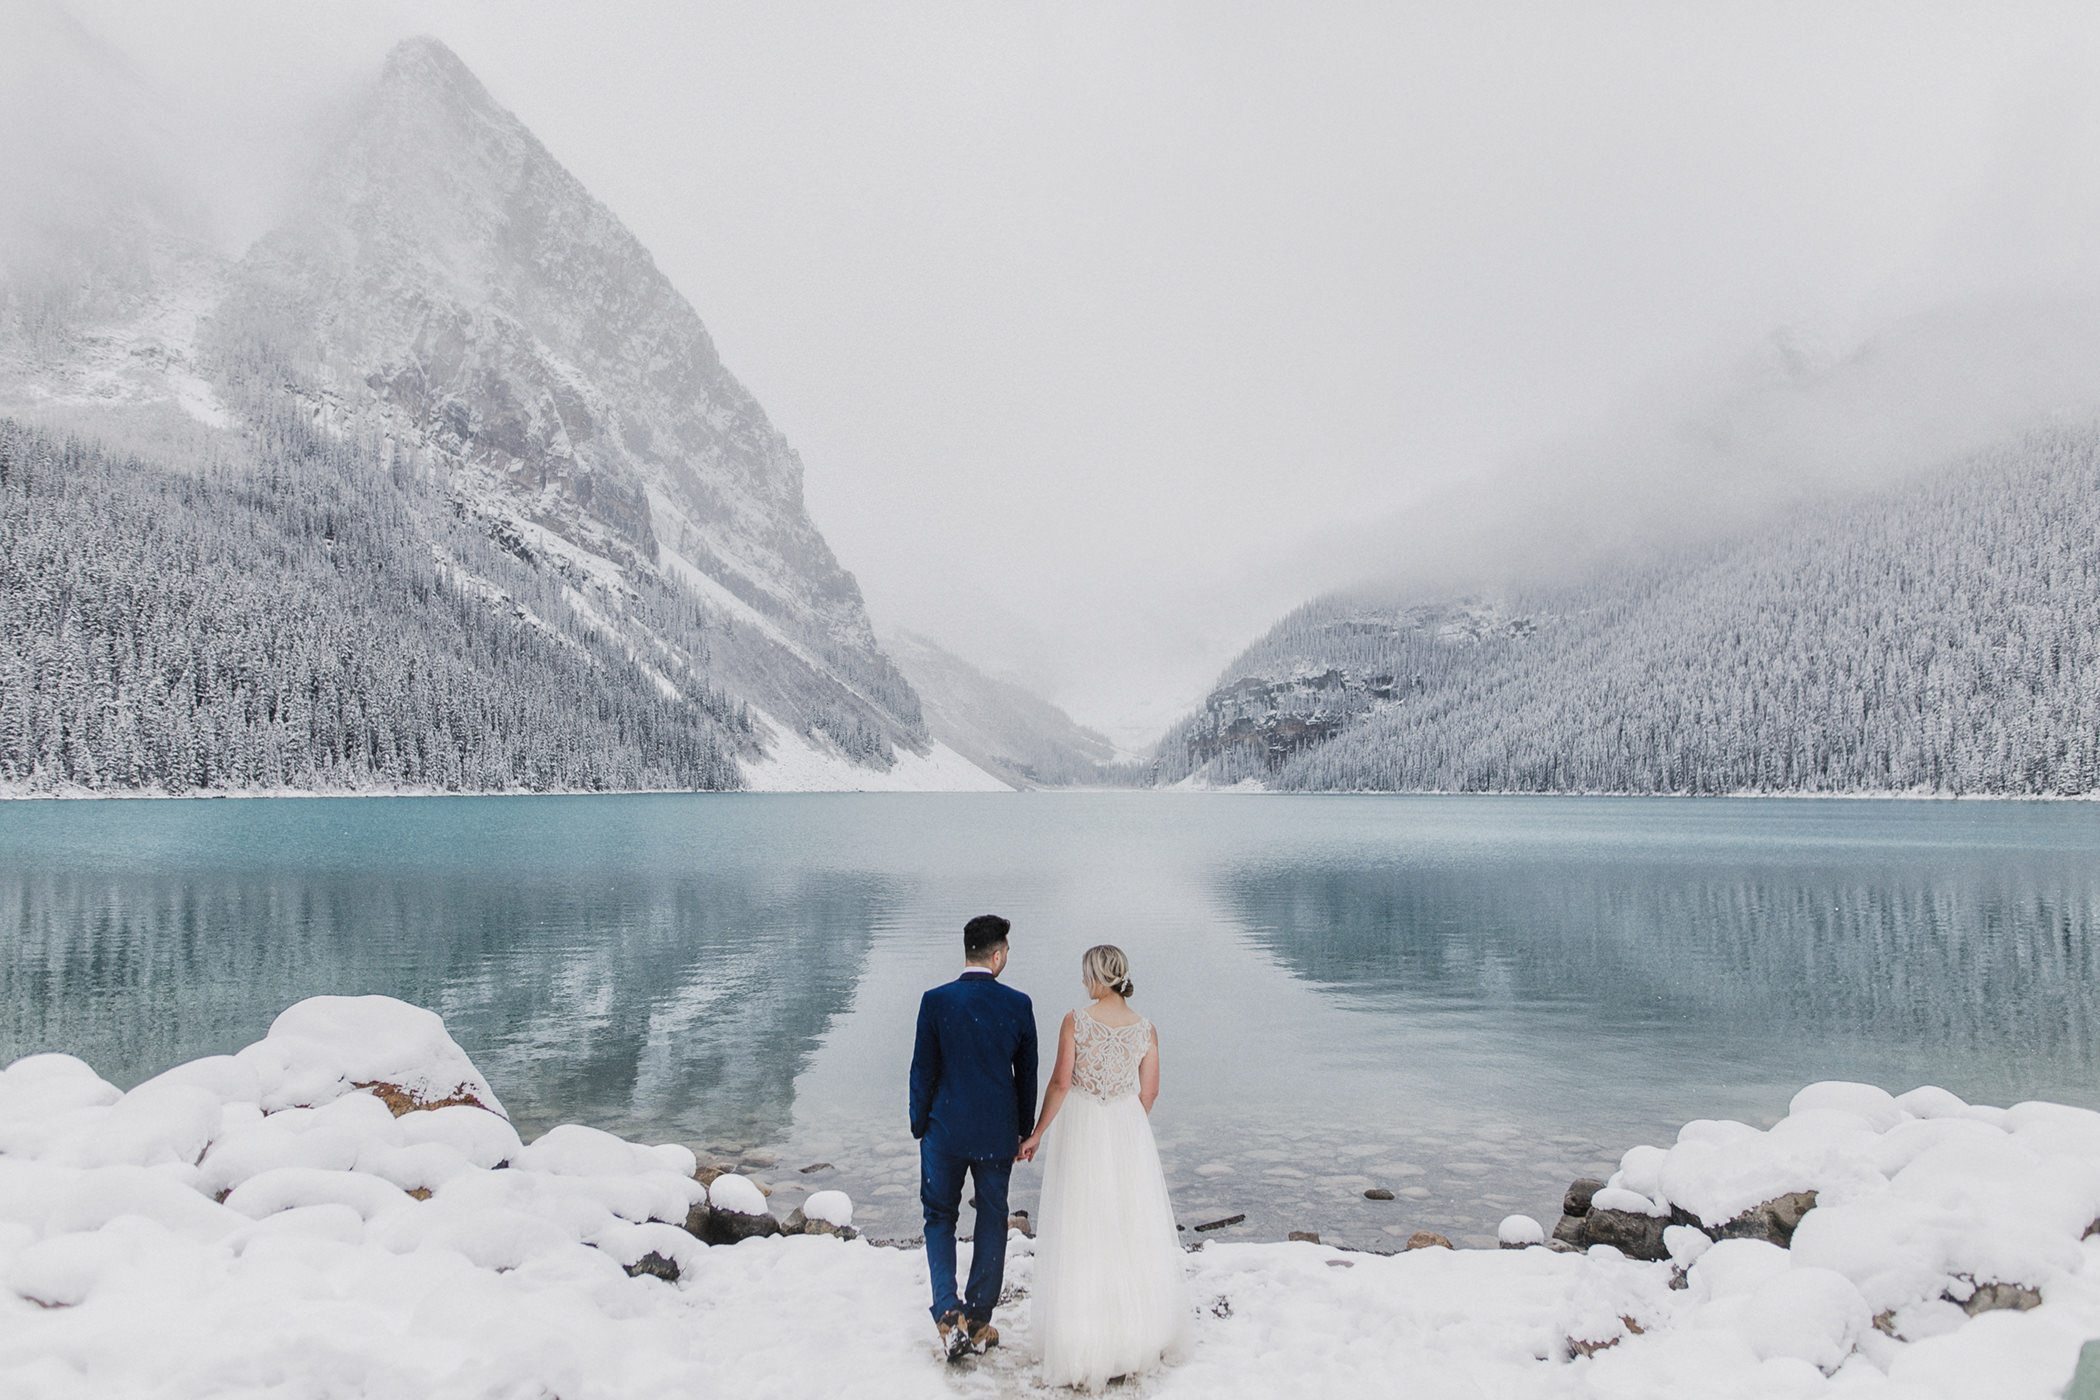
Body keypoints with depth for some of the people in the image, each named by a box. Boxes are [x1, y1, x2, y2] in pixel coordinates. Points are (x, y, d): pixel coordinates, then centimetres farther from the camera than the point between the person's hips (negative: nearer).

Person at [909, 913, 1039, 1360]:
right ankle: (979, 1322, 22)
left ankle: (949, 1313, 0)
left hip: (945, 1130, -1)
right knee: (991, 1222, 14)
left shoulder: (935, 1001, -11)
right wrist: (1024, 1131, 13)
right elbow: (1027, 1074, 0)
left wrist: (919, 1127, 7)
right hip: (998, 1133, 1)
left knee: (939, 1219, 15)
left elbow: (922, 1071, -6)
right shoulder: (1018, 1004, -8)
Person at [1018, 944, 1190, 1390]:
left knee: (1083, 1235, 6)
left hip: (1080, 1128, -3)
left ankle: (1088, 1344, 13)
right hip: (1128, 1130, 3)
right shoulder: (1145, 1028, -2)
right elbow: (1149, 1091, 3)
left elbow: (1060, 1083, -12)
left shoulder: (1076, 1021, -12)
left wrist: (1038, 1133, -2)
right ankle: (1140, 1332, 26)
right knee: (1133, 1230, 15)